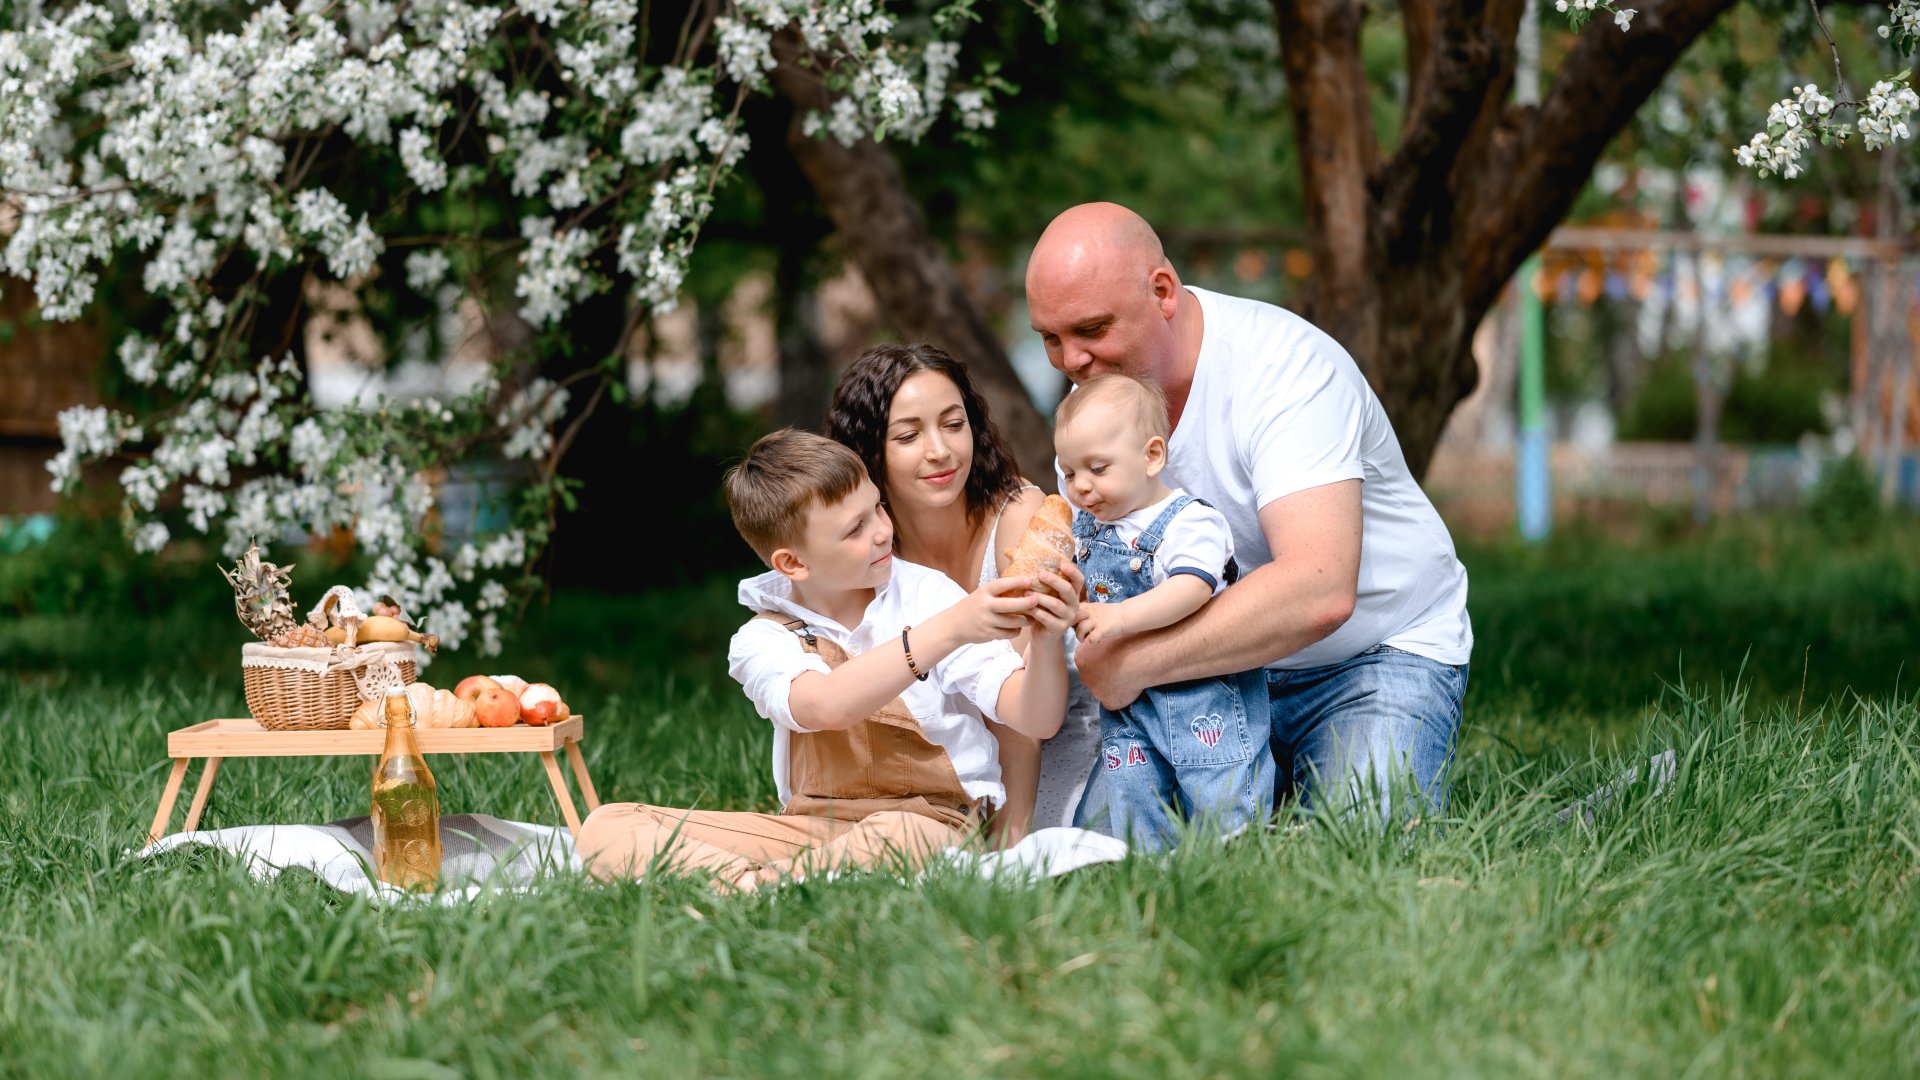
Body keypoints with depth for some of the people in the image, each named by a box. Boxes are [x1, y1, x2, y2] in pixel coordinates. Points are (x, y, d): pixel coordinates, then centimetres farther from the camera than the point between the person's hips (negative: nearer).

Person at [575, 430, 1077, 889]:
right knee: (607, 830, -15)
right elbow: (826, 706, -25)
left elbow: (1036, 719, -7)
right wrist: (947, 631, -35)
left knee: (895, 838, -43)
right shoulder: (763, 642, 0)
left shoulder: (929, 596, -1)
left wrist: (1044, 641, -29)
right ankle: (750, 883, -36)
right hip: (813, 827, 3)